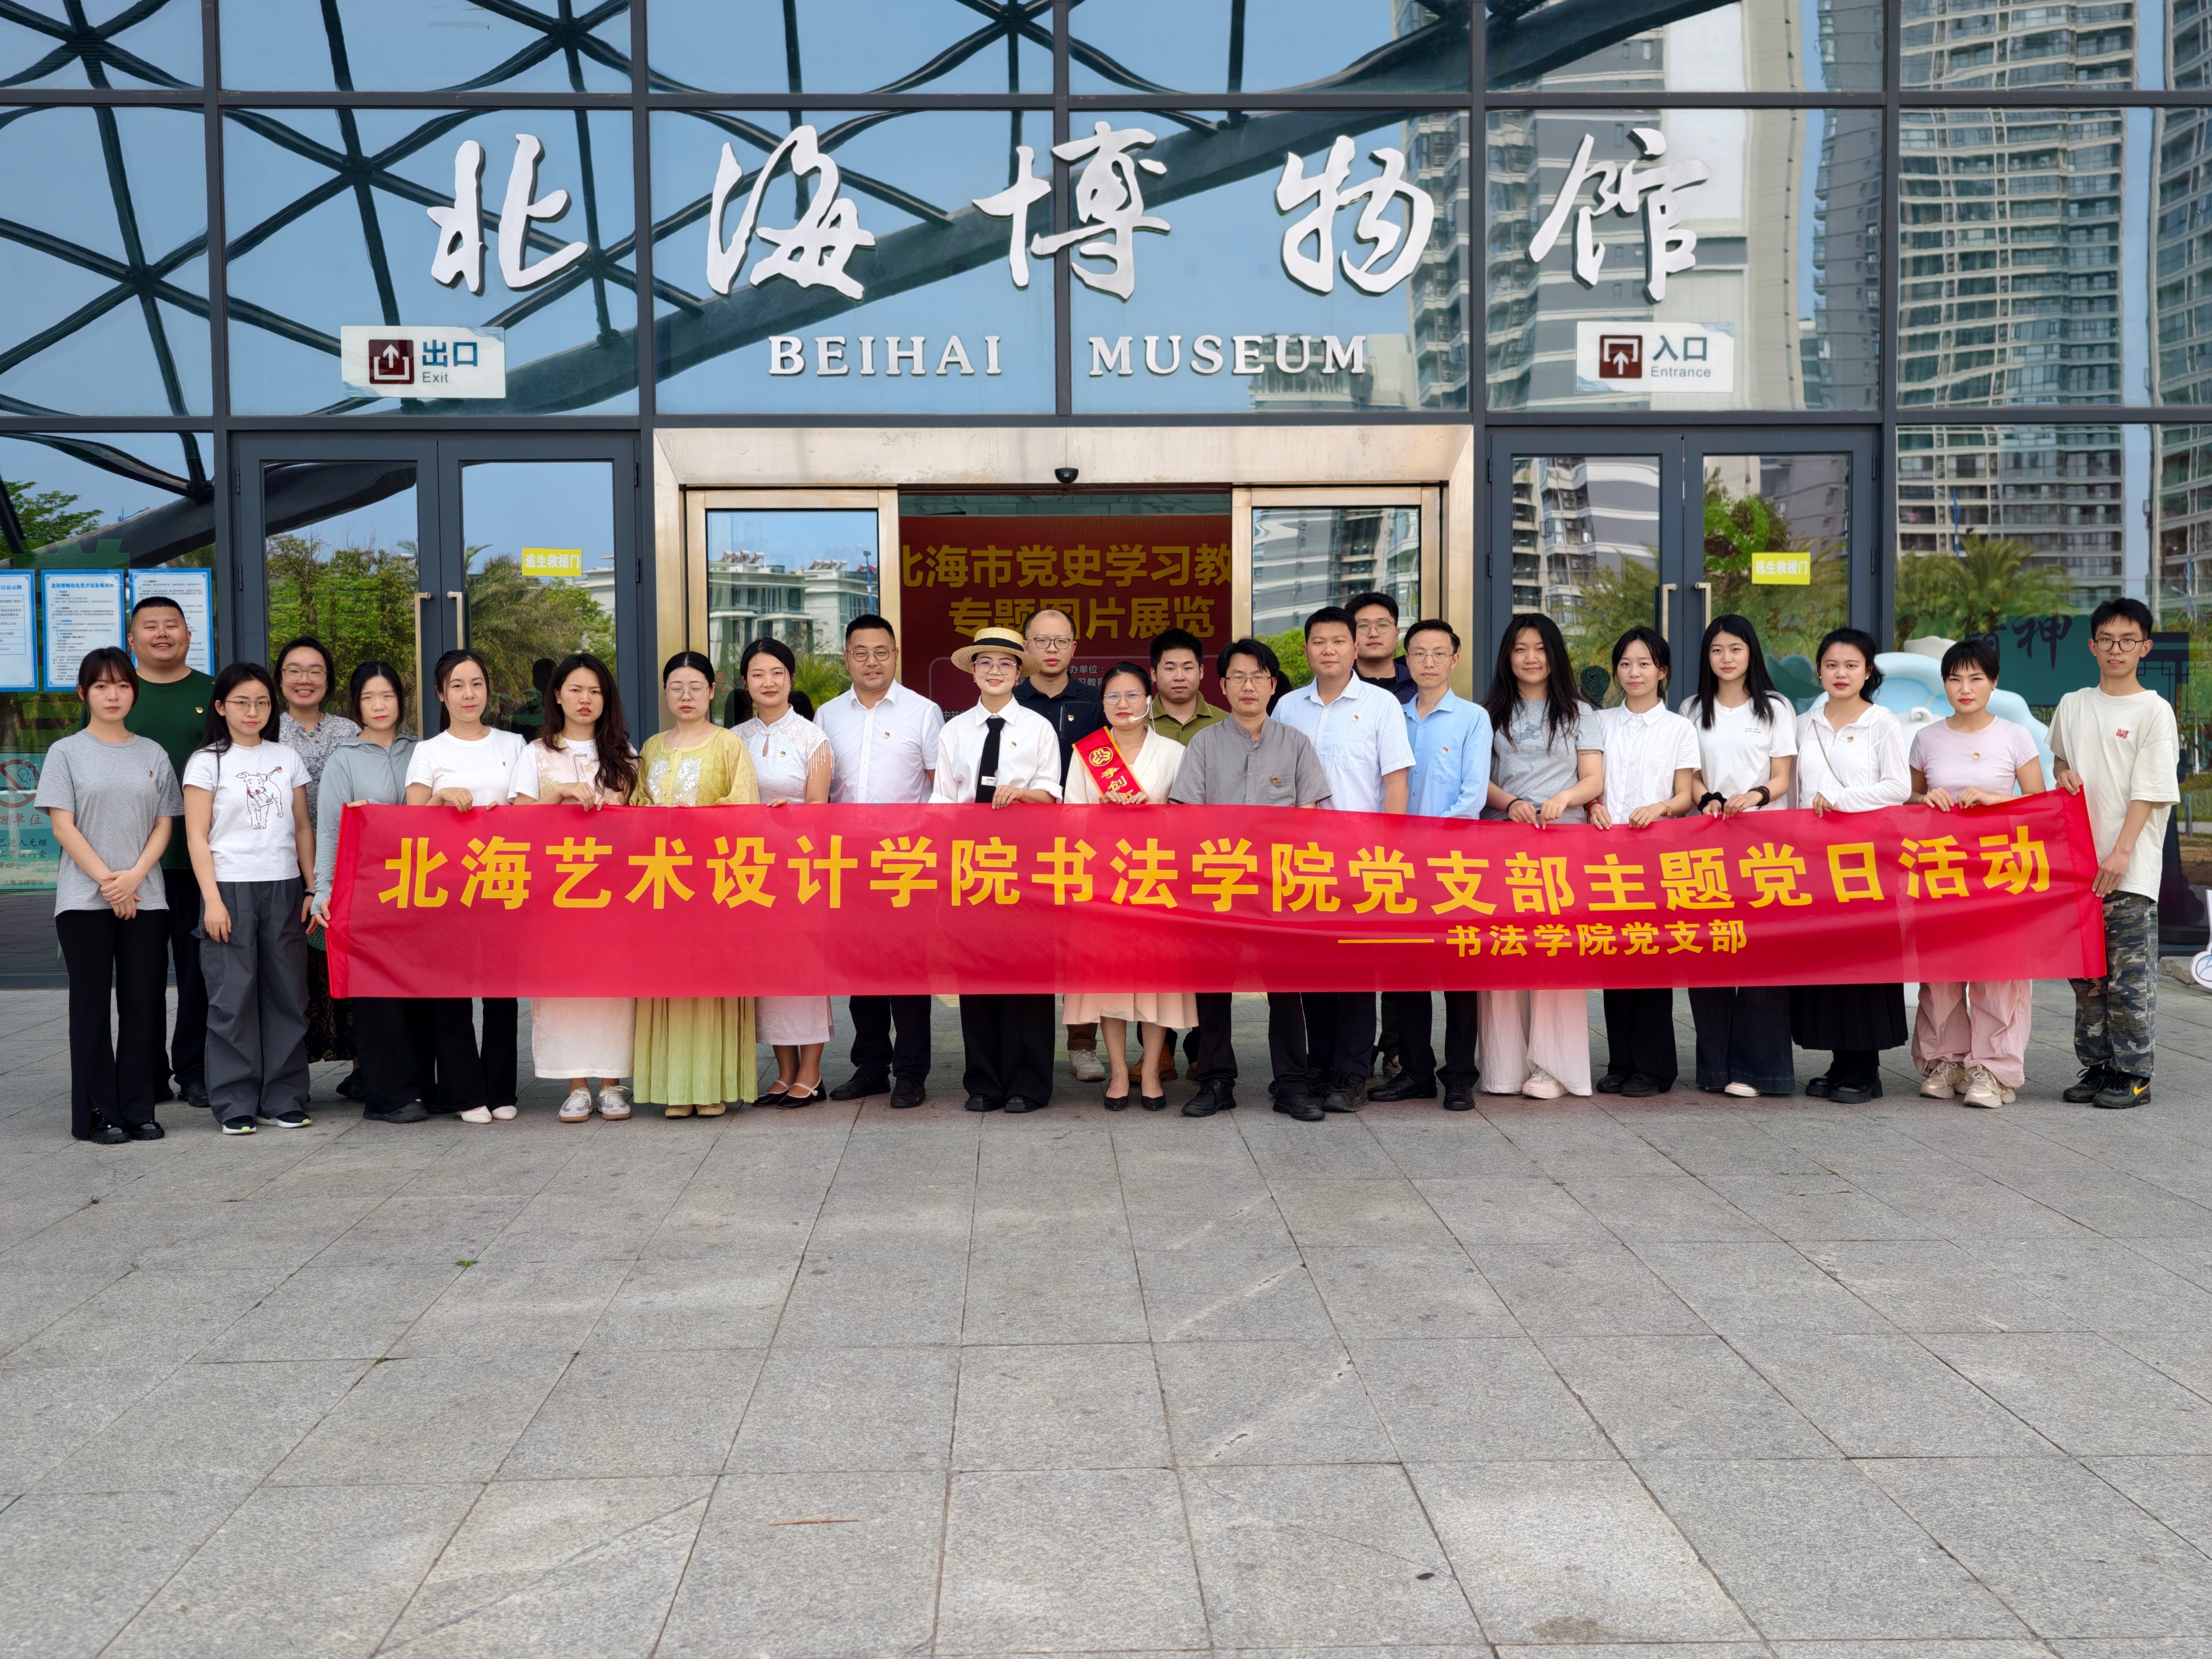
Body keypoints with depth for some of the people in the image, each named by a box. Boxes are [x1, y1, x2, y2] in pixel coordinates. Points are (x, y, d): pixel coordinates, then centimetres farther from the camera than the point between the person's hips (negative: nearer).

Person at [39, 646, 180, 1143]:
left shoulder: (153, 754, 11)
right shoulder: (67, 753, 3)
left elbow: (164, 825, 7)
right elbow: (63, 826, -4)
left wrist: (134, 877, -9)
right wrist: (107, 881, -12)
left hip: (145, 898, 2)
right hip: (84, 899, -2)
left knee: (142, 1005, 3)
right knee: (92, 1005, 1)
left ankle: (138, 1110, 9)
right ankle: (97, 1113, 6)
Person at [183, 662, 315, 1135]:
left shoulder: (287, 759, 12)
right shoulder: (207, 762, 2)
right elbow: (197, 836, -2)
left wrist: (313, 887, 6)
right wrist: (212, 900, -10)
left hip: (284, 888, 3)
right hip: (231, 888, -3)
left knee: (287, 993, 3)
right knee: (233, 997, -3)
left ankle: (284, 1099, 10)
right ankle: (235, 1105, 4)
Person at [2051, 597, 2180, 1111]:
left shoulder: (2155, 711, -3)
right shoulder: (2073, 705, 11)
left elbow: (2150, 791, -8)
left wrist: (2121, 852, -16)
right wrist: (2063, 773, 2)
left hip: (2131, 870, -5)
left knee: (2130, 977, -3)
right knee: (2086, 973, 9)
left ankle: (2134, 1073, 6)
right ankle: (2096, 1066, 18)